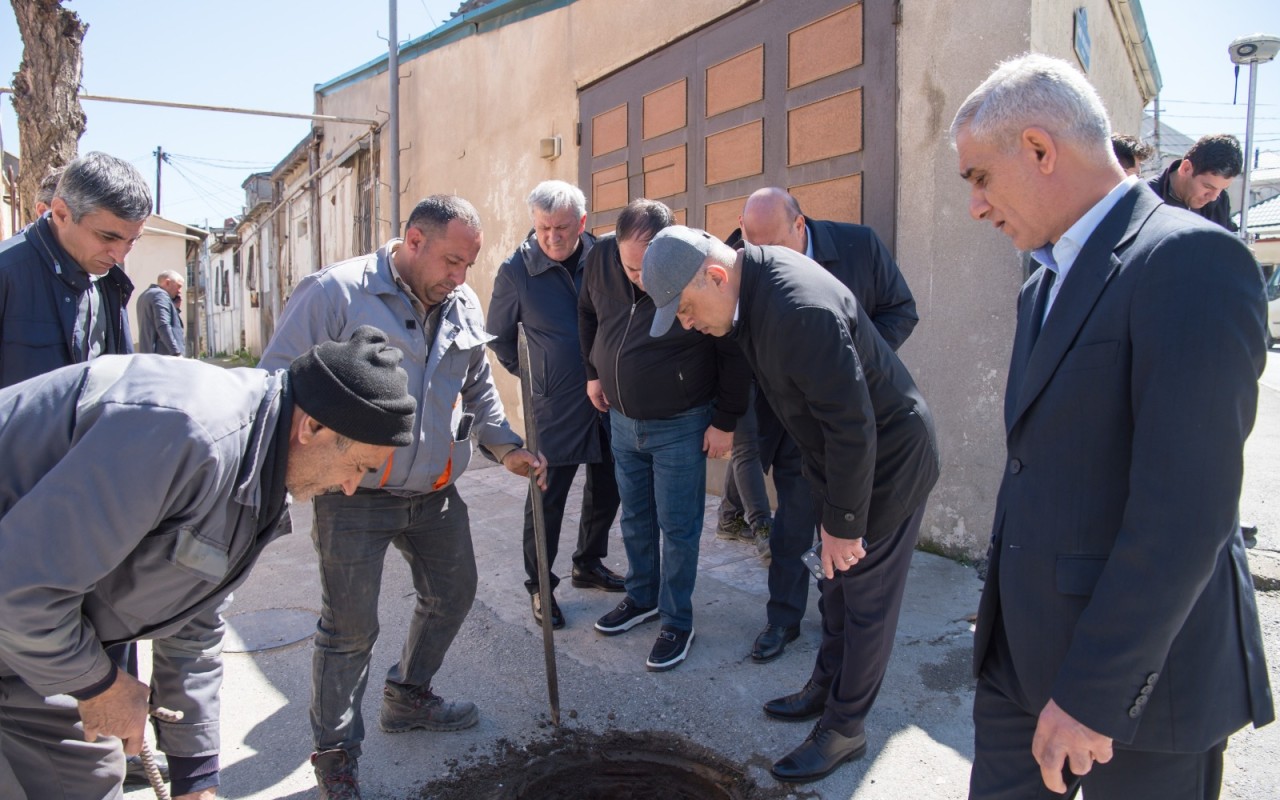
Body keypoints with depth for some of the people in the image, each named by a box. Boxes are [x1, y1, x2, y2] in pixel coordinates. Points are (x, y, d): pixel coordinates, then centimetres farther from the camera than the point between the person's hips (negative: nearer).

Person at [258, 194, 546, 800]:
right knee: (350, 626, 2)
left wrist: (506, 448, 8)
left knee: (453, 592, 18)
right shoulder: (334, 292, -13)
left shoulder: (463, 306, 7)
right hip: (354, 495, -6)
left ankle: (407, 698, 43)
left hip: (435, 493, 7)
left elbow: (478, 389, 19)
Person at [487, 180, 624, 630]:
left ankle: (589, 563, 37)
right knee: (548, 496, 2)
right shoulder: (517, 271, -8)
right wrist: (530, 373, 6)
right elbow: (499, 336, 6)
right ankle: (539, 585, 19)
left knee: (607, 488, 15)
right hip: (555, 405, -4)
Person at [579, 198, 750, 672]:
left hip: (680, 425, -5)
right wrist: (593, 373, 11)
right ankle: (642, 597, 38)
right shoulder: (601, 258, -11)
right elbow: (587, 313, 11)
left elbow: (734, 352, -16)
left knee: (677, 527, 4)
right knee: (635, 519, 19)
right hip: (622, 419, 5)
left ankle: (677, 623, 21)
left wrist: (726, 422, -12)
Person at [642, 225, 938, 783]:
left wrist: (843, 523, -21)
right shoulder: (754, 286, -4)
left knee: (866, 598, 5)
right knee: (836, 585, 21)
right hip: (838, 457, 9)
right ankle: (825, 689, 38)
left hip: (888, 459, -9)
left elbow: (852, 426, -30)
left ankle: (844, 729, 20)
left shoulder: (800, 310, -34)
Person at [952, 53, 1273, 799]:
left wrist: (1092, 690, -21)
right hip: (1023, 653, 8)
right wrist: (1001, 610, 15)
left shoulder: (1188, 261, -17)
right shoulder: (1049, 281, 11)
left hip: (1137, 675, -7)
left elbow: (1185, 511, -23)